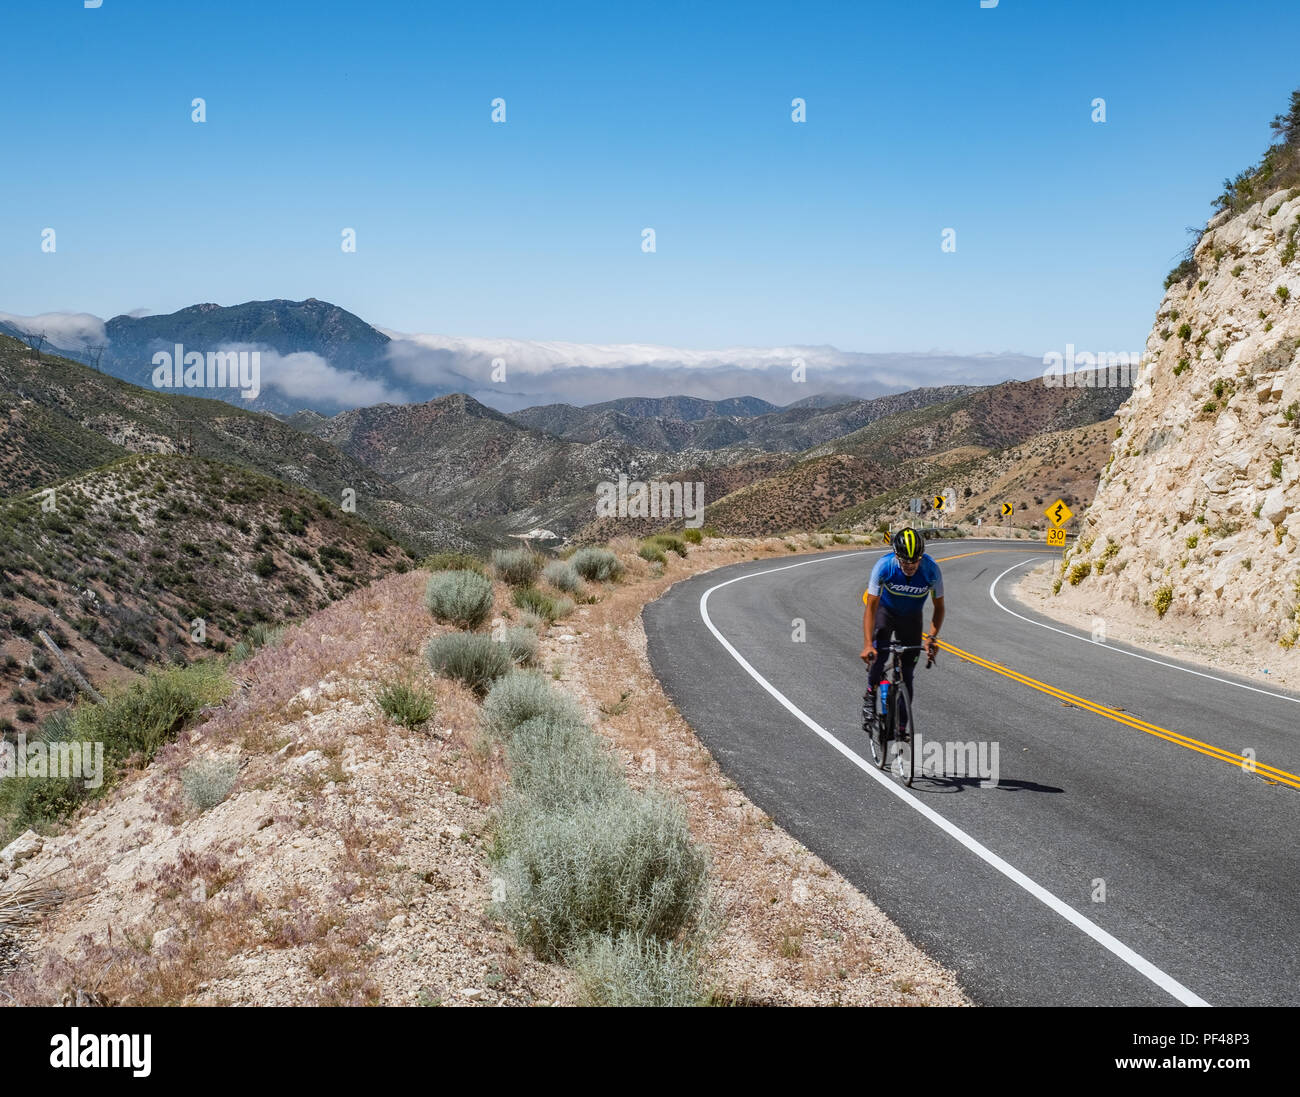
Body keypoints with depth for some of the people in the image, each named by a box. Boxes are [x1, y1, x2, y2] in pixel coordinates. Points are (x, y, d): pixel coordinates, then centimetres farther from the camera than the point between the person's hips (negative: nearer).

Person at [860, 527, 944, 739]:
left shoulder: (931, 570, -29)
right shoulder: (884, 566, -32)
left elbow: (939, 607, -16)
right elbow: (871, 607, -30)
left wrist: (932, 637, -31)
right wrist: (867, 644, -40)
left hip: (911, 617, 1)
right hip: (885, 610, -1)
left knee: (906, 674, -1)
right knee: (879, 653, -29)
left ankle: (901, 727, 12)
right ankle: (870, 697, -3)